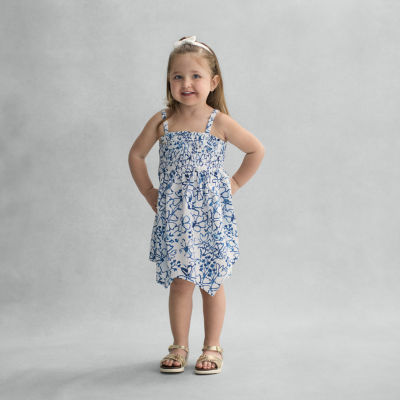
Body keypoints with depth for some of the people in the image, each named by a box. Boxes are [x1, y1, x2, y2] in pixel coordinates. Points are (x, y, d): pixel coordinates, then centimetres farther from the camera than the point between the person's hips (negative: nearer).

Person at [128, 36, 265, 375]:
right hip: (173, 216, 1)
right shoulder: (162, 121, -1)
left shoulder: (220, 123, -7)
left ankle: (212, 347, 21)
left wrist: (235, 183, 1)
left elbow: (256, 149, 3)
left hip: (211, 213, -1)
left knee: (212, 281, 8)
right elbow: (136, 155, 12)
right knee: (180, 282, 4)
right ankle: (179, 347, 19)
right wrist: (148, 191, 6)